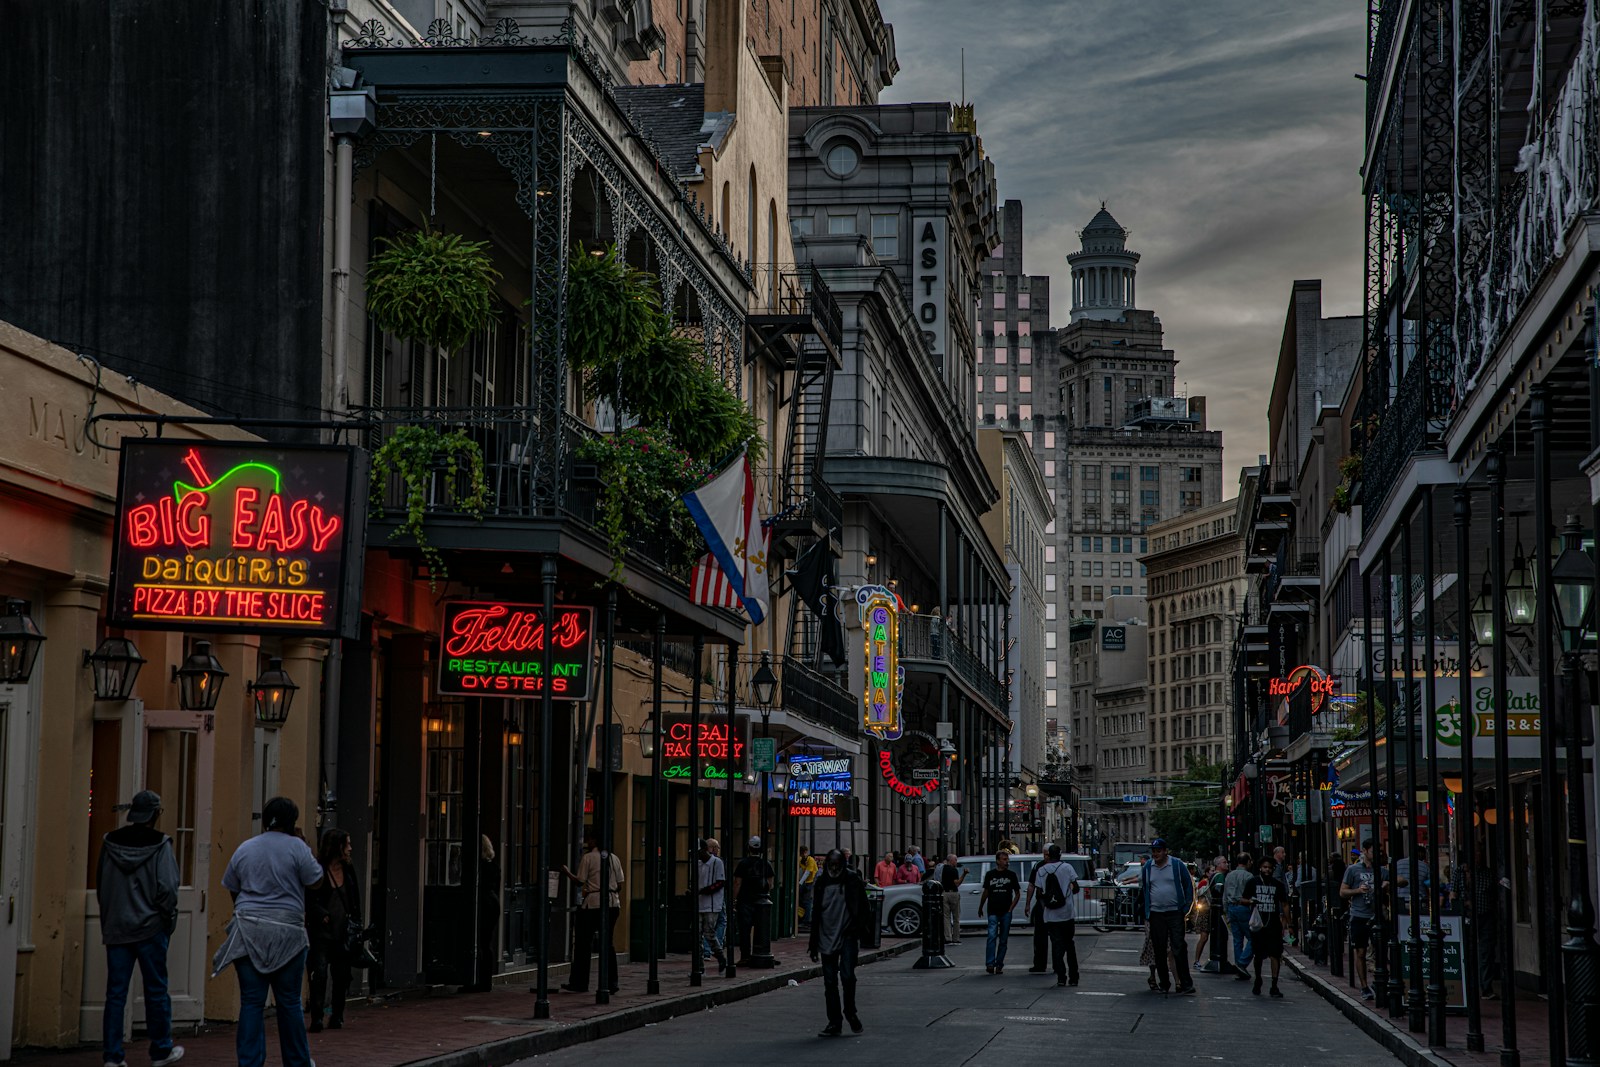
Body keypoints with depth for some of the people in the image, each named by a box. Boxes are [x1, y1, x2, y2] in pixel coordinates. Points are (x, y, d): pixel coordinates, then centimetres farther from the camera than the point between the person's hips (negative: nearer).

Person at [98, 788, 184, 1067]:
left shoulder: (110, 843, 3)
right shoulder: (160, 845, -11)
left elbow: (101, 886, 10)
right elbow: (167, 888, -13)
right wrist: (169, 921, 1)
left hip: (116, 927, 4)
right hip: (151, 928, -4)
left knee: (116, 992, 5)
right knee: (156, 991, 8)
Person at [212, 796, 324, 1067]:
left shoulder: (244, 849, 9)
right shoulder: (296, 847, -4)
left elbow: (232, 889, 16)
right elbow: (315, 881, -1)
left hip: (248, 932, 3)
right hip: (286, 933, -3)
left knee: (251, 1002, 2)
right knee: (289, 1002, 7)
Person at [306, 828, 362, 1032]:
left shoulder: (348, 871, 11)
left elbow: (355, 900, 18)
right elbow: (309, 901, -7)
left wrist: (356, 924, 11)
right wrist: (322, 916, -16)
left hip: (343, 932, 6)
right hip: (322, 931, -6)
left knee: (341, 975, 9)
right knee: (320, 972, -14)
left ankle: (337, 1016, 21)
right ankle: (317, 1018, -15)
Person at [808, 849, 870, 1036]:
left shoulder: (852, 880, -1)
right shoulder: (822, 882, 9)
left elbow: (863, 908, 1)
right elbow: (816, 914, 14)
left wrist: (862, 931, -10)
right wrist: (813, 944, 13)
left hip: (847, 936, -4)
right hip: (827, 938, 4)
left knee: (847, 975, -13)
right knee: (829, 982, 4)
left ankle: (850, 1012, 11)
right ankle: (834, 1023, 11)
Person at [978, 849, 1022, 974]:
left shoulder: (1011, 875, 7)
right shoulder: (990, 874, 6)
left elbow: (1017, 894, 11)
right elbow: (985, 892, 15)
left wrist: (1011, 908, 0)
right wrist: (980, 908, 17)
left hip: (1006, 912, 1)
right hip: (993, 912, -1)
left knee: (1003, 939, 3)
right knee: (992, 936, -15)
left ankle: (999, 965, 11)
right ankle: (990, 964, -18)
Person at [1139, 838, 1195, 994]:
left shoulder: (1177, 866, 0)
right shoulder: (1147, 868, 7)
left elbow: (1189, 886, 6)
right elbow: (1143, 890, 16)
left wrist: (1186, 908, -1)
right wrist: (1145, 913, 10)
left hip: (1175, 913, -3)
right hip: (1156, 915, 3)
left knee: (1178, 949, -9)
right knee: (1159, 951, 6)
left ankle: (1185, 984, -10)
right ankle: (1164, 983, 15)